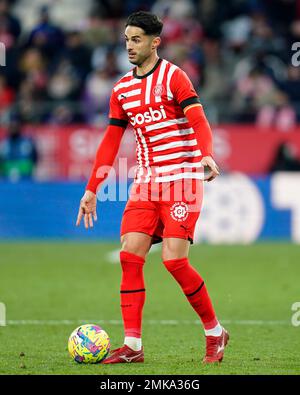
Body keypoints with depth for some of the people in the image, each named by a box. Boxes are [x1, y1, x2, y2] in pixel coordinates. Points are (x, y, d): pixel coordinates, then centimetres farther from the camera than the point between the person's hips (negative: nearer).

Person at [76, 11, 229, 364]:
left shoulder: (173, 77, -6)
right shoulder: (122, 89, 13)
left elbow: (199, 121, -17)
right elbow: (110, 141, 18)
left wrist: (206, 155, -37)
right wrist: (91, 190, 16)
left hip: (182, 179, -6)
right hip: (146, 183, 6)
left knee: (174, 260, -13)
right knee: (130, 255, -8)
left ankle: (215, 332, 6)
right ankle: (132, 346, -6)